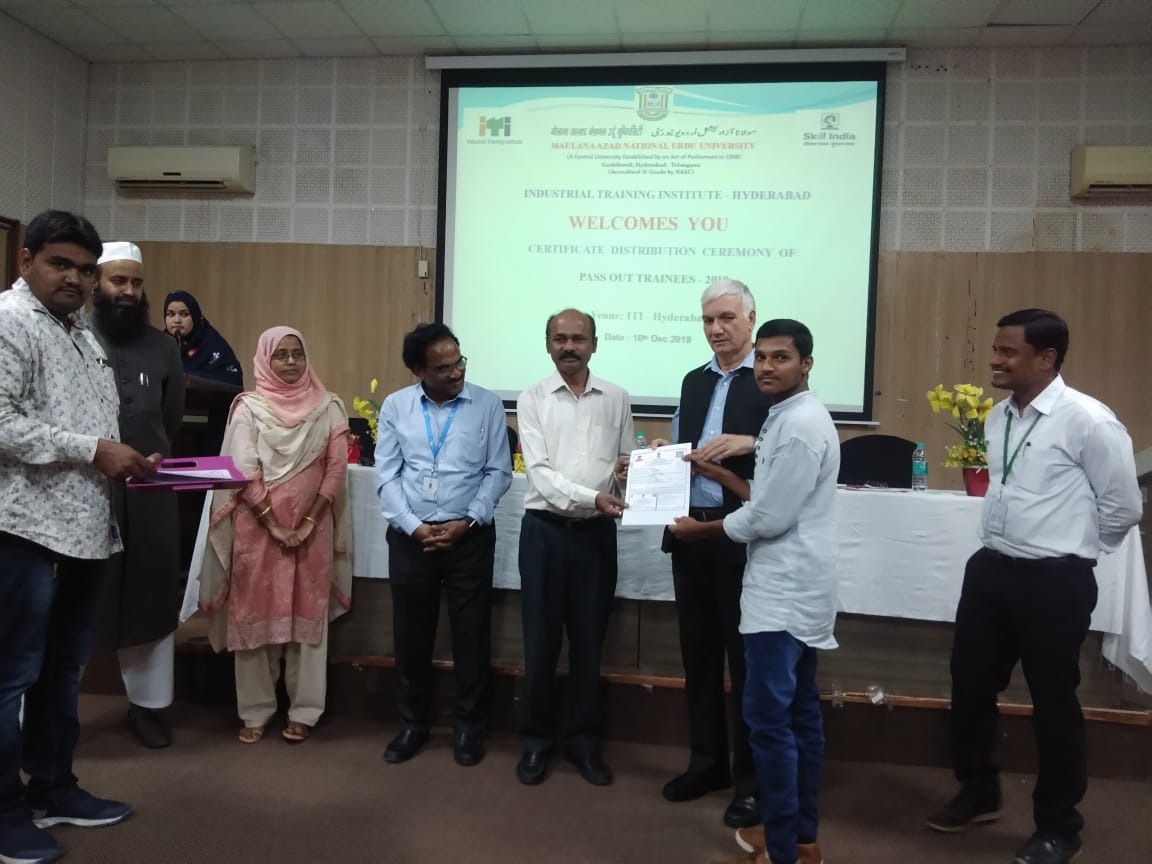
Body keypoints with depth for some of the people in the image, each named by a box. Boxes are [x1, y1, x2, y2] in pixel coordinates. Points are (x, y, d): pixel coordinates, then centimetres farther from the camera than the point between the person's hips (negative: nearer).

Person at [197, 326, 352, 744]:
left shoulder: (327, 407, 3)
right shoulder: (249, 407, 0)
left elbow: (336, 470, -1)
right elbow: (244, 473, -7)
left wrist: (309, 523, -9)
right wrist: (275, 525, -12)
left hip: (312, 529, 1)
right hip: (258, 528, 0)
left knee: (308, 616, 5)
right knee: (255, 616, 6)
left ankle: (304, 710, 16)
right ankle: (256, 710, 19)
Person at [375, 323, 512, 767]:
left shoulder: (488, 405, -2)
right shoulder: (395, 407, 2)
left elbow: (498, 472, -3)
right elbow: (387, 476, 0)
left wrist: (468, 521, -12)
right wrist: (413, 526, -10)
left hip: (470, 538, -1)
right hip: (410, 538, 2)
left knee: (471, 635, 6)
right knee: (411, 635, 12)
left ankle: (470, 726, 24)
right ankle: (413, 724, 30)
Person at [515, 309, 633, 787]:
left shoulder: (616, 398, 6)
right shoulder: (532, 399, -1)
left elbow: (628, 462, 10)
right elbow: (539, 472, -11)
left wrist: (628, 469, -14)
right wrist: (592, 497, -24)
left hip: (597, 533, 2)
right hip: (544, 530, -1)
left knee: (589, 640, 10)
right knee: (540, 640, 6)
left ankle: (583, 739, 25)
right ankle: (536, 739, 23)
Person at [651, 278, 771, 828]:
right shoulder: (694, 381, 15)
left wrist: (749, 443, -26)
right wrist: (662, 456, -2)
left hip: (742, 536, -6)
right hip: (691, 533, 6)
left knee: (746, 657, 5)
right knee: (698, 652, 15)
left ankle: (751, 778, 19)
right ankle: (707, 762, 31)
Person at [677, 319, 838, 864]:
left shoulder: (800, 424, -18)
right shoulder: (788, 418, 15)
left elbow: (770, 518, -20)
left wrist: (700, 529, -8)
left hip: (783, 590, -11)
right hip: (795, 586, 11)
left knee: (768, 717, -5)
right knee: (799, 711, 15)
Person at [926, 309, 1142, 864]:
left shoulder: (1088, 420, -14)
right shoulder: (998, 417, 7)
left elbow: (1123, 507, -8)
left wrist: (1070, 550, 3)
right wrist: (1004, 545, 17)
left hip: (1054, 580, -6)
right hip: (990, 569, 7)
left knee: (1053, 703, 8)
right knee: (970, 685, 14)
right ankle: (978, 794, 36)